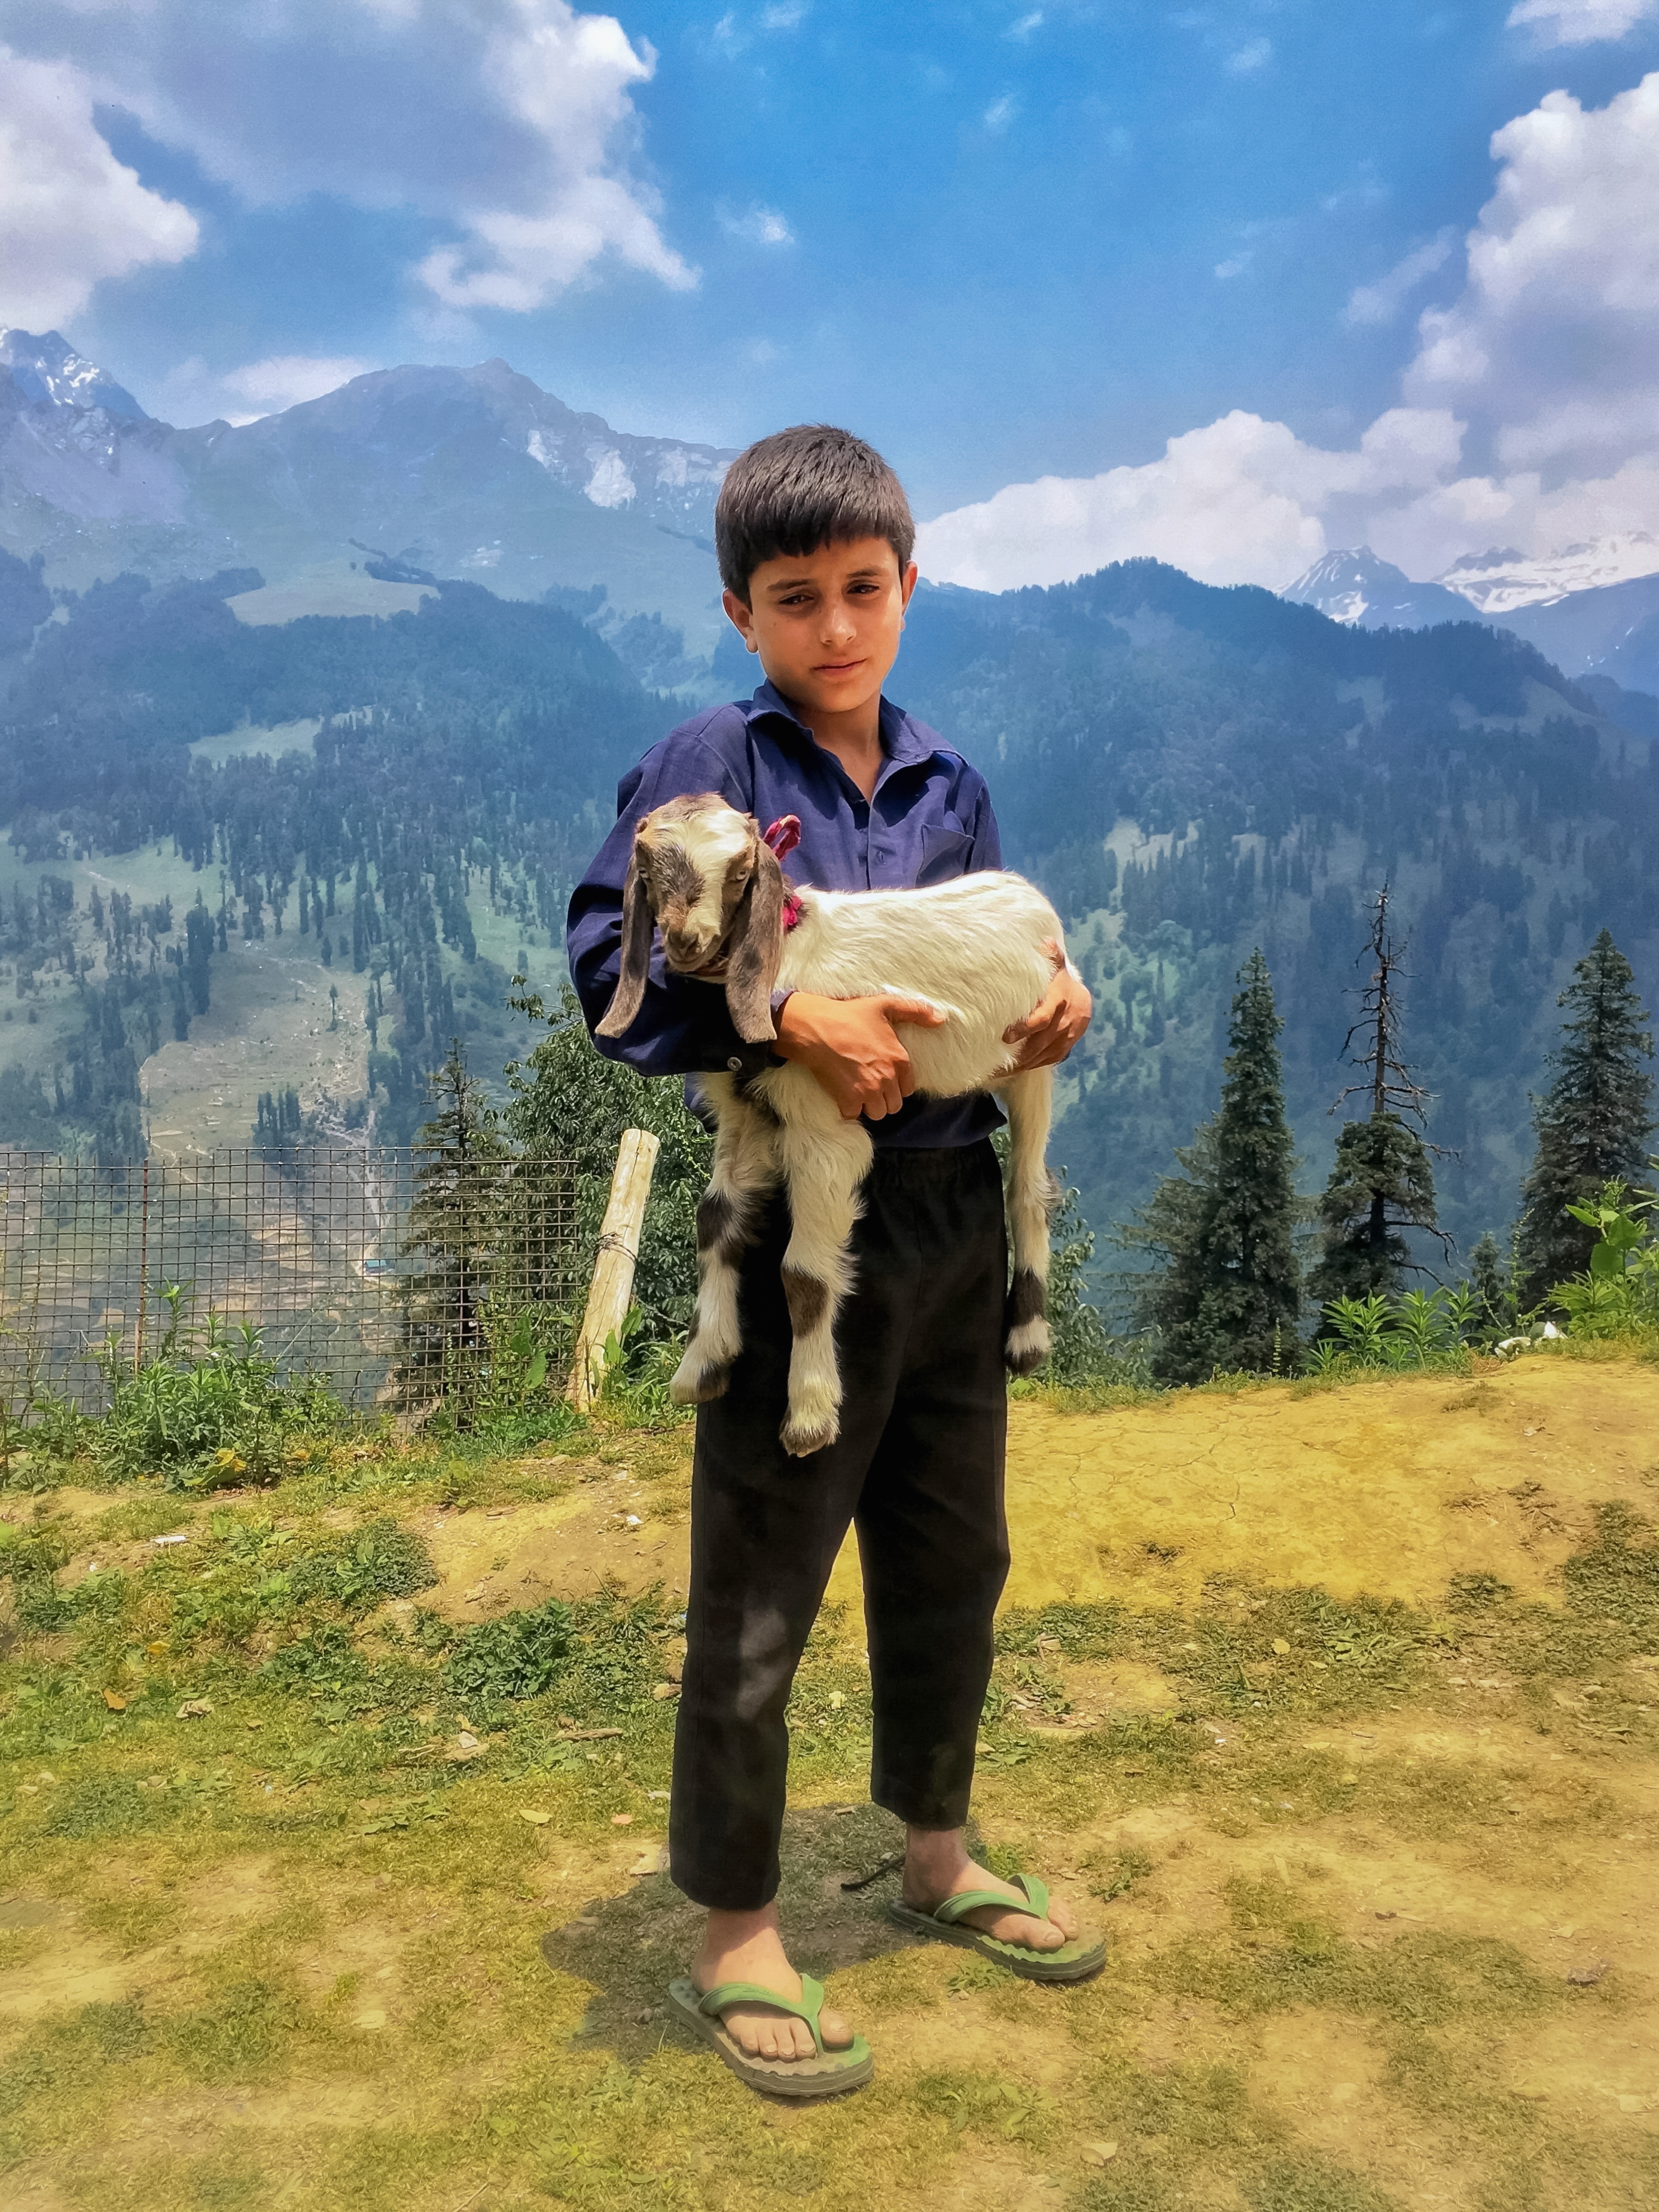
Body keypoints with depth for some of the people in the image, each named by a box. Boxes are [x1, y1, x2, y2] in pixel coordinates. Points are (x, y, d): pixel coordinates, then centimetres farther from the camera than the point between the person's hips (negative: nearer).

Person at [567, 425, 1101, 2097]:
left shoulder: (951, 785, 10)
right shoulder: (709, 764, -8)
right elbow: (609, 960, -17)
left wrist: (1051, 1001, -3)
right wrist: (789, 1018, -28)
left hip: (956, 1215, 7)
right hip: (799, 1223, -6)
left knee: (952, 1561, 19)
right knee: (759, 1598, 5)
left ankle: (935, 1859, 42)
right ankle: (733, 1939, 25)